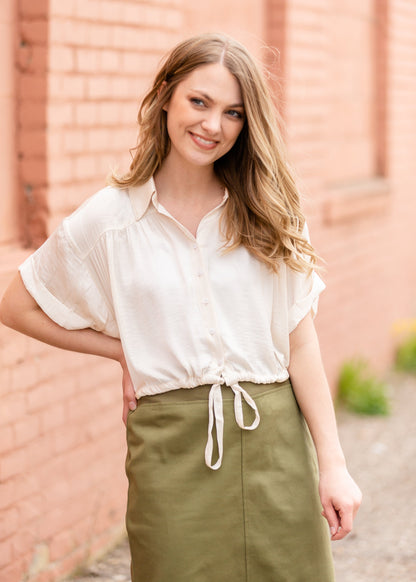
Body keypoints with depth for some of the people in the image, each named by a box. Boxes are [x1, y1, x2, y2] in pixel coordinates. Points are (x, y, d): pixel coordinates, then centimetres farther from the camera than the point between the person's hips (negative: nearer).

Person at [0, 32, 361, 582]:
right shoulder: (110, 219, 0)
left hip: (274, 438, 2)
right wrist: (124, 349, 4)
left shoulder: (268, 214, 5)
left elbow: (299, 341, 3)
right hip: (171, 448, -1)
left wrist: (332, 464, -1)